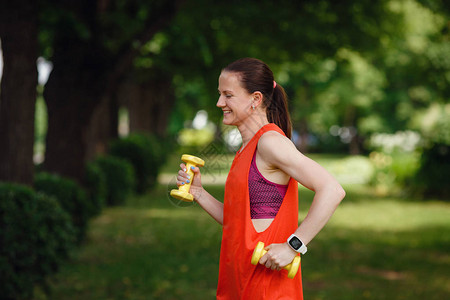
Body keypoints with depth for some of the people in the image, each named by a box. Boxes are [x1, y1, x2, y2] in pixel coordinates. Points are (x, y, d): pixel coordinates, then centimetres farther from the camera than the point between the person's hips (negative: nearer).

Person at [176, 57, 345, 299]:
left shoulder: (270, 141, -13)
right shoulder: (247, 148, 15)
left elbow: (332, 191, -23)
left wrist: (293, 245, -22)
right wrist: (197, 192, 7)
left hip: (267, 276, -9)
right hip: (241, 277, 9)